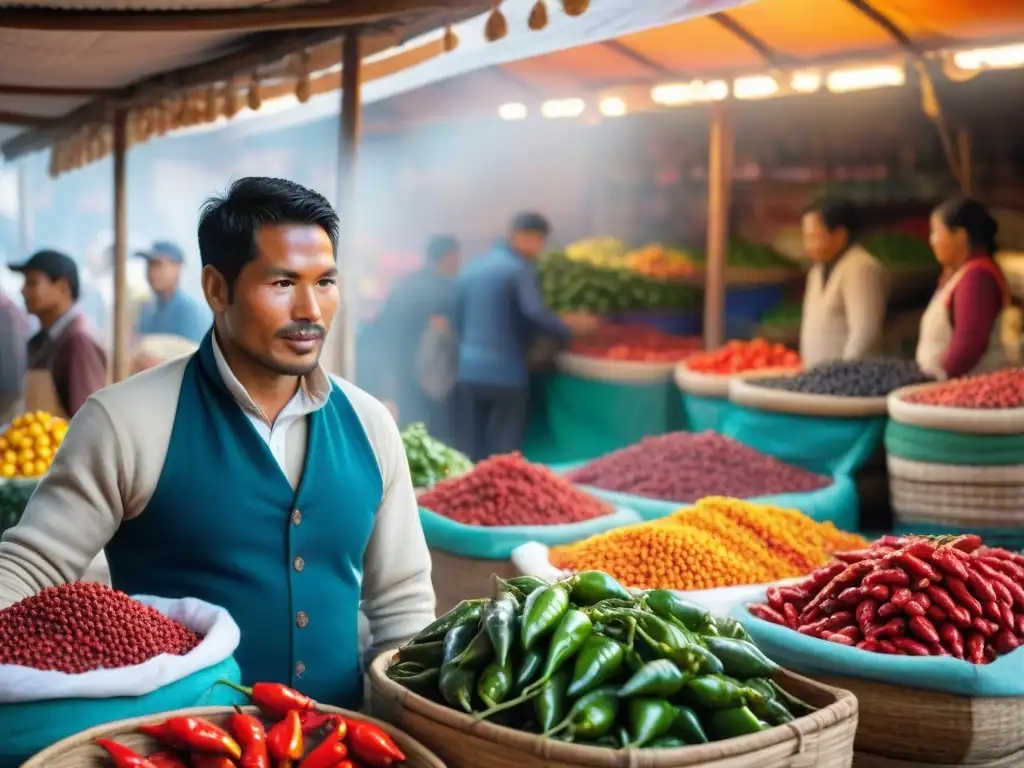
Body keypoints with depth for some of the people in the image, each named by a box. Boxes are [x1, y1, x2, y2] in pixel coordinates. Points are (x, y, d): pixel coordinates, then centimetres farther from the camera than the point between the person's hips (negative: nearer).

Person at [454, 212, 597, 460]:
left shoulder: (470, 267, 14)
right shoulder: (519, 268, -9)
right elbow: (535, 314, -20)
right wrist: (568, 327, -7)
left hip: (468, 369, 7)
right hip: (504, 371, -7)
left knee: (471, 452, 11)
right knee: (504, 454, 0)